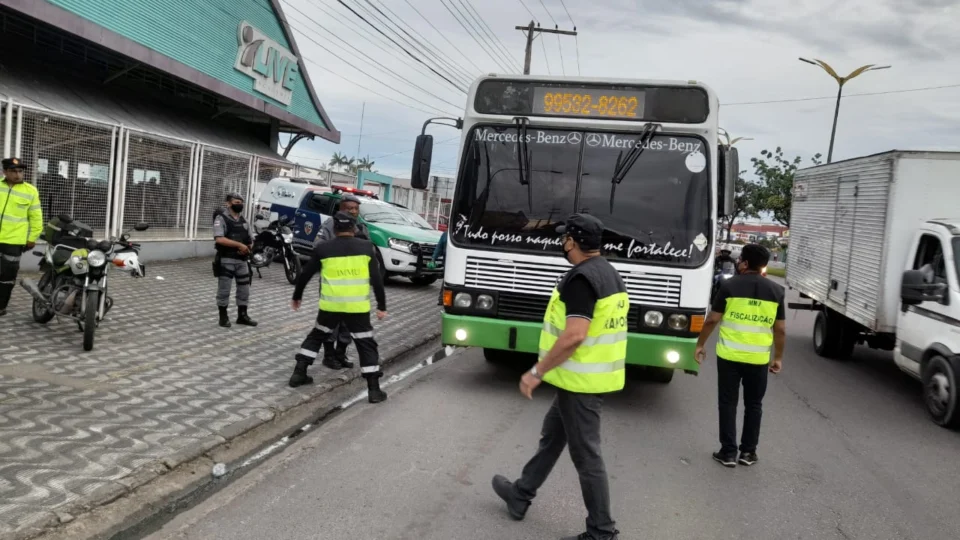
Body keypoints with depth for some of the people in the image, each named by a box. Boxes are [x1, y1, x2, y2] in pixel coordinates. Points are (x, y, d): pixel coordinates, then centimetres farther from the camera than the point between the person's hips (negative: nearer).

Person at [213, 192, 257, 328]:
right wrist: (239, 245, -22)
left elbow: (250, 241, 18)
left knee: (244, 288, 9)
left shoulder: (244, 221, 14)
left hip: (242, 260, 6)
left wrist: (247, 248, -6)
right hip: (226, 260, -6)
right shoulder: (221, 219, -6)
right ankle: (223, 316, 9)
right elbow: (219, 239, -19)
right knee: (224, 289, -1)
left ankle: (242, 315, 20)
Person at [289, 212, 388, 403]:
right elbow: (376, 279, 0)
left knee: (316, 336, 24)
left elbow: (305, 275, 12)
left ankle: (299, 373, 25)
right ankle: (374, 390, 1)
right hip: (357, 307, -1)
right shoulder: (366, 247, 1)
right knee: (366, 345, 6)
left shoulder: (323, 249, 4)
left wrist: (297, 297, 27)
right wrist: (382, 306, 7)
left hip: (330, 305, 2)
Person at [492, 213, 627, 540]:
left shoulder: (581, 278, -21)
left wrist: (537, 372, -20)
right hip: (598, 375, 10)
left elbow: (574, 335, -28)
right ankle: (521, 494, 38)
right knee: (552, 434, 22)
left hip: (581, 380, -10)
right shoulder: (610, 274, 10)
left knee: (586, 455, 0)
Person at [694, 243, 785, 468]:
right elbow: (780, 330, 4)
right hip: (759, 358, 2)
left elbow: (712, 320, -5)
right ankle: (748, 452, 19)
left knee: (728, 403, 7)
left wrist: (701, 344, 8)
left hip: (729, 355, -2)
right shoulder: (775, 291, 1)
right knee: (754, 405, 15)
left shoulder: (729, 285, -6)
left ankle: (728, 452, 8)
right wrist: (778, 357, 15)